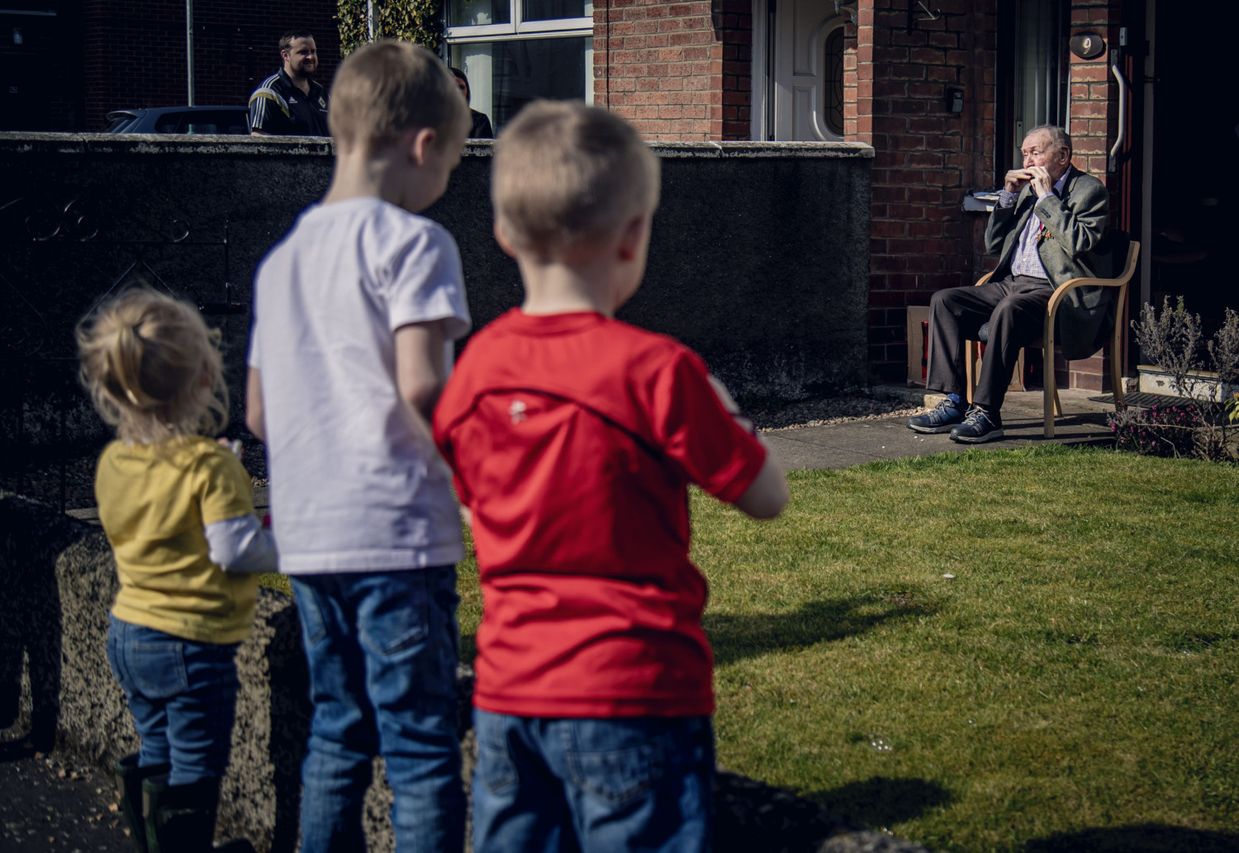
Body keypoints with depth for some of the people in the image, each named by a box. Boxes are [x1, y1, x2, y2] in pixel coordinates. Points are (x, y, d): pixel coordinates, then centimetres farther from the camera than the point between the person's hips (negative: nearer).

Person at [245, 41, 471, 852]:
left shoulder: (282, 257, 14)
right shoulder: (412, 241, -8)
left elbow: (259, 412, 17)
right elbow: (421, 387, -20)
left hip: (308, 535, 7)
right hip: (395, 533, -7)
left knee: (337, 736, 17)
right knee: (422, 748, -1)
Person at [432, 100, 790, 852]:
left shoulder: (476, 368, 1)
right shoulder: (656, 370, -15)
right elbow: (768, 497, -7)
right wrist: (716, 405, 9)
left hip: (508, 691, 5)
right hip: (633, 693, -5)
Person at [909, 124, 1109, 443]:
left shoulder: (1088, 190, 0)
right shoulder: (1026, 189, 20)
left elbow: (1078, 243, -17)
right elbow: (993, 245, 20)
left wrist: (1047, 197, -11)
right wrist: (1009, 195, 9)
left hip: (1052, 290, -8)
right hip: (1009, 284, 8)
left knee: (1007, 310, -37)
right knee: (944, 301, -11)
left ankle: (987, 413, -34)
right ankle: (953, 402, -15)